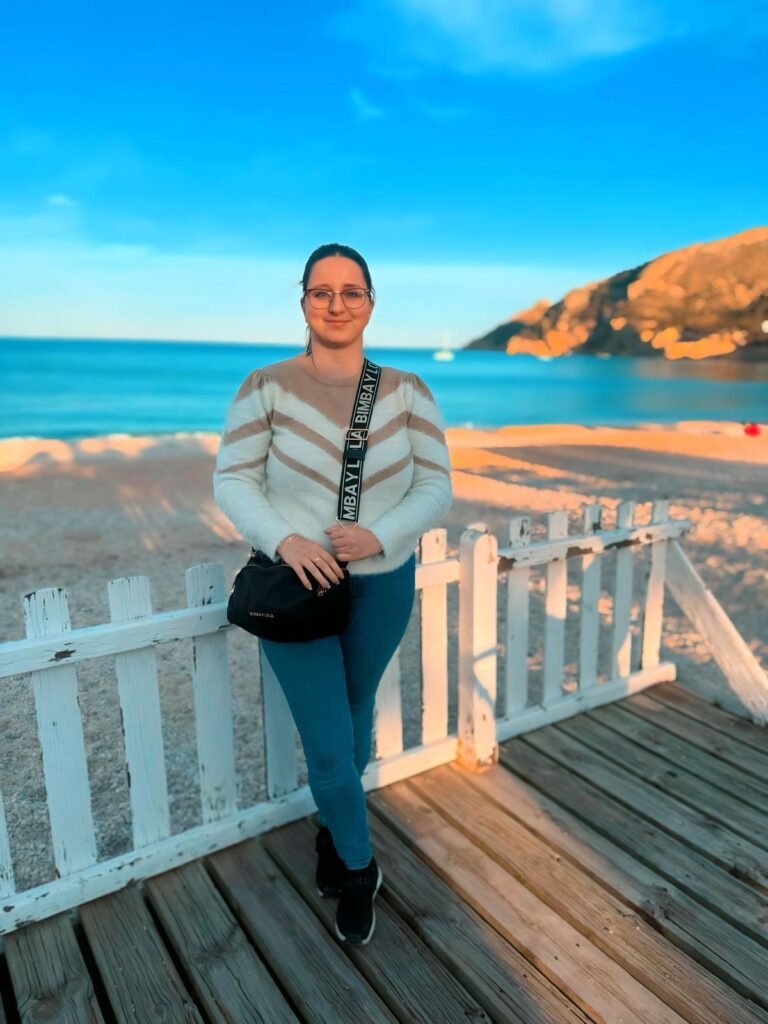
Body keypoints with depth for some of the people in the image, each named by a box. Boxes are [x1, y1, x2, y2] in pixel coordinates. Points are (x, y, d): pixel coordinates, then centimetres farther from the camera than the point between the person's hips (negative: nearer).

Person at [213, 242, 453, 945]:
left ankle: (332, 835, 52)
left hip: (383, 585, 3)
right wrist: (284, 539, -25)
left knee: (354, 726, 22)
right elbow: (232, 479, -8)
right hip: (296, 585, -2)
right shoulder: (266, 386, -9)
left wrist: (378, 536, -21)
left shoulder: (407, 391, -4)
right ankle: (359, 868, 33)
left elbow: (436, 486, -4)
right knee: (328, 745, 3)